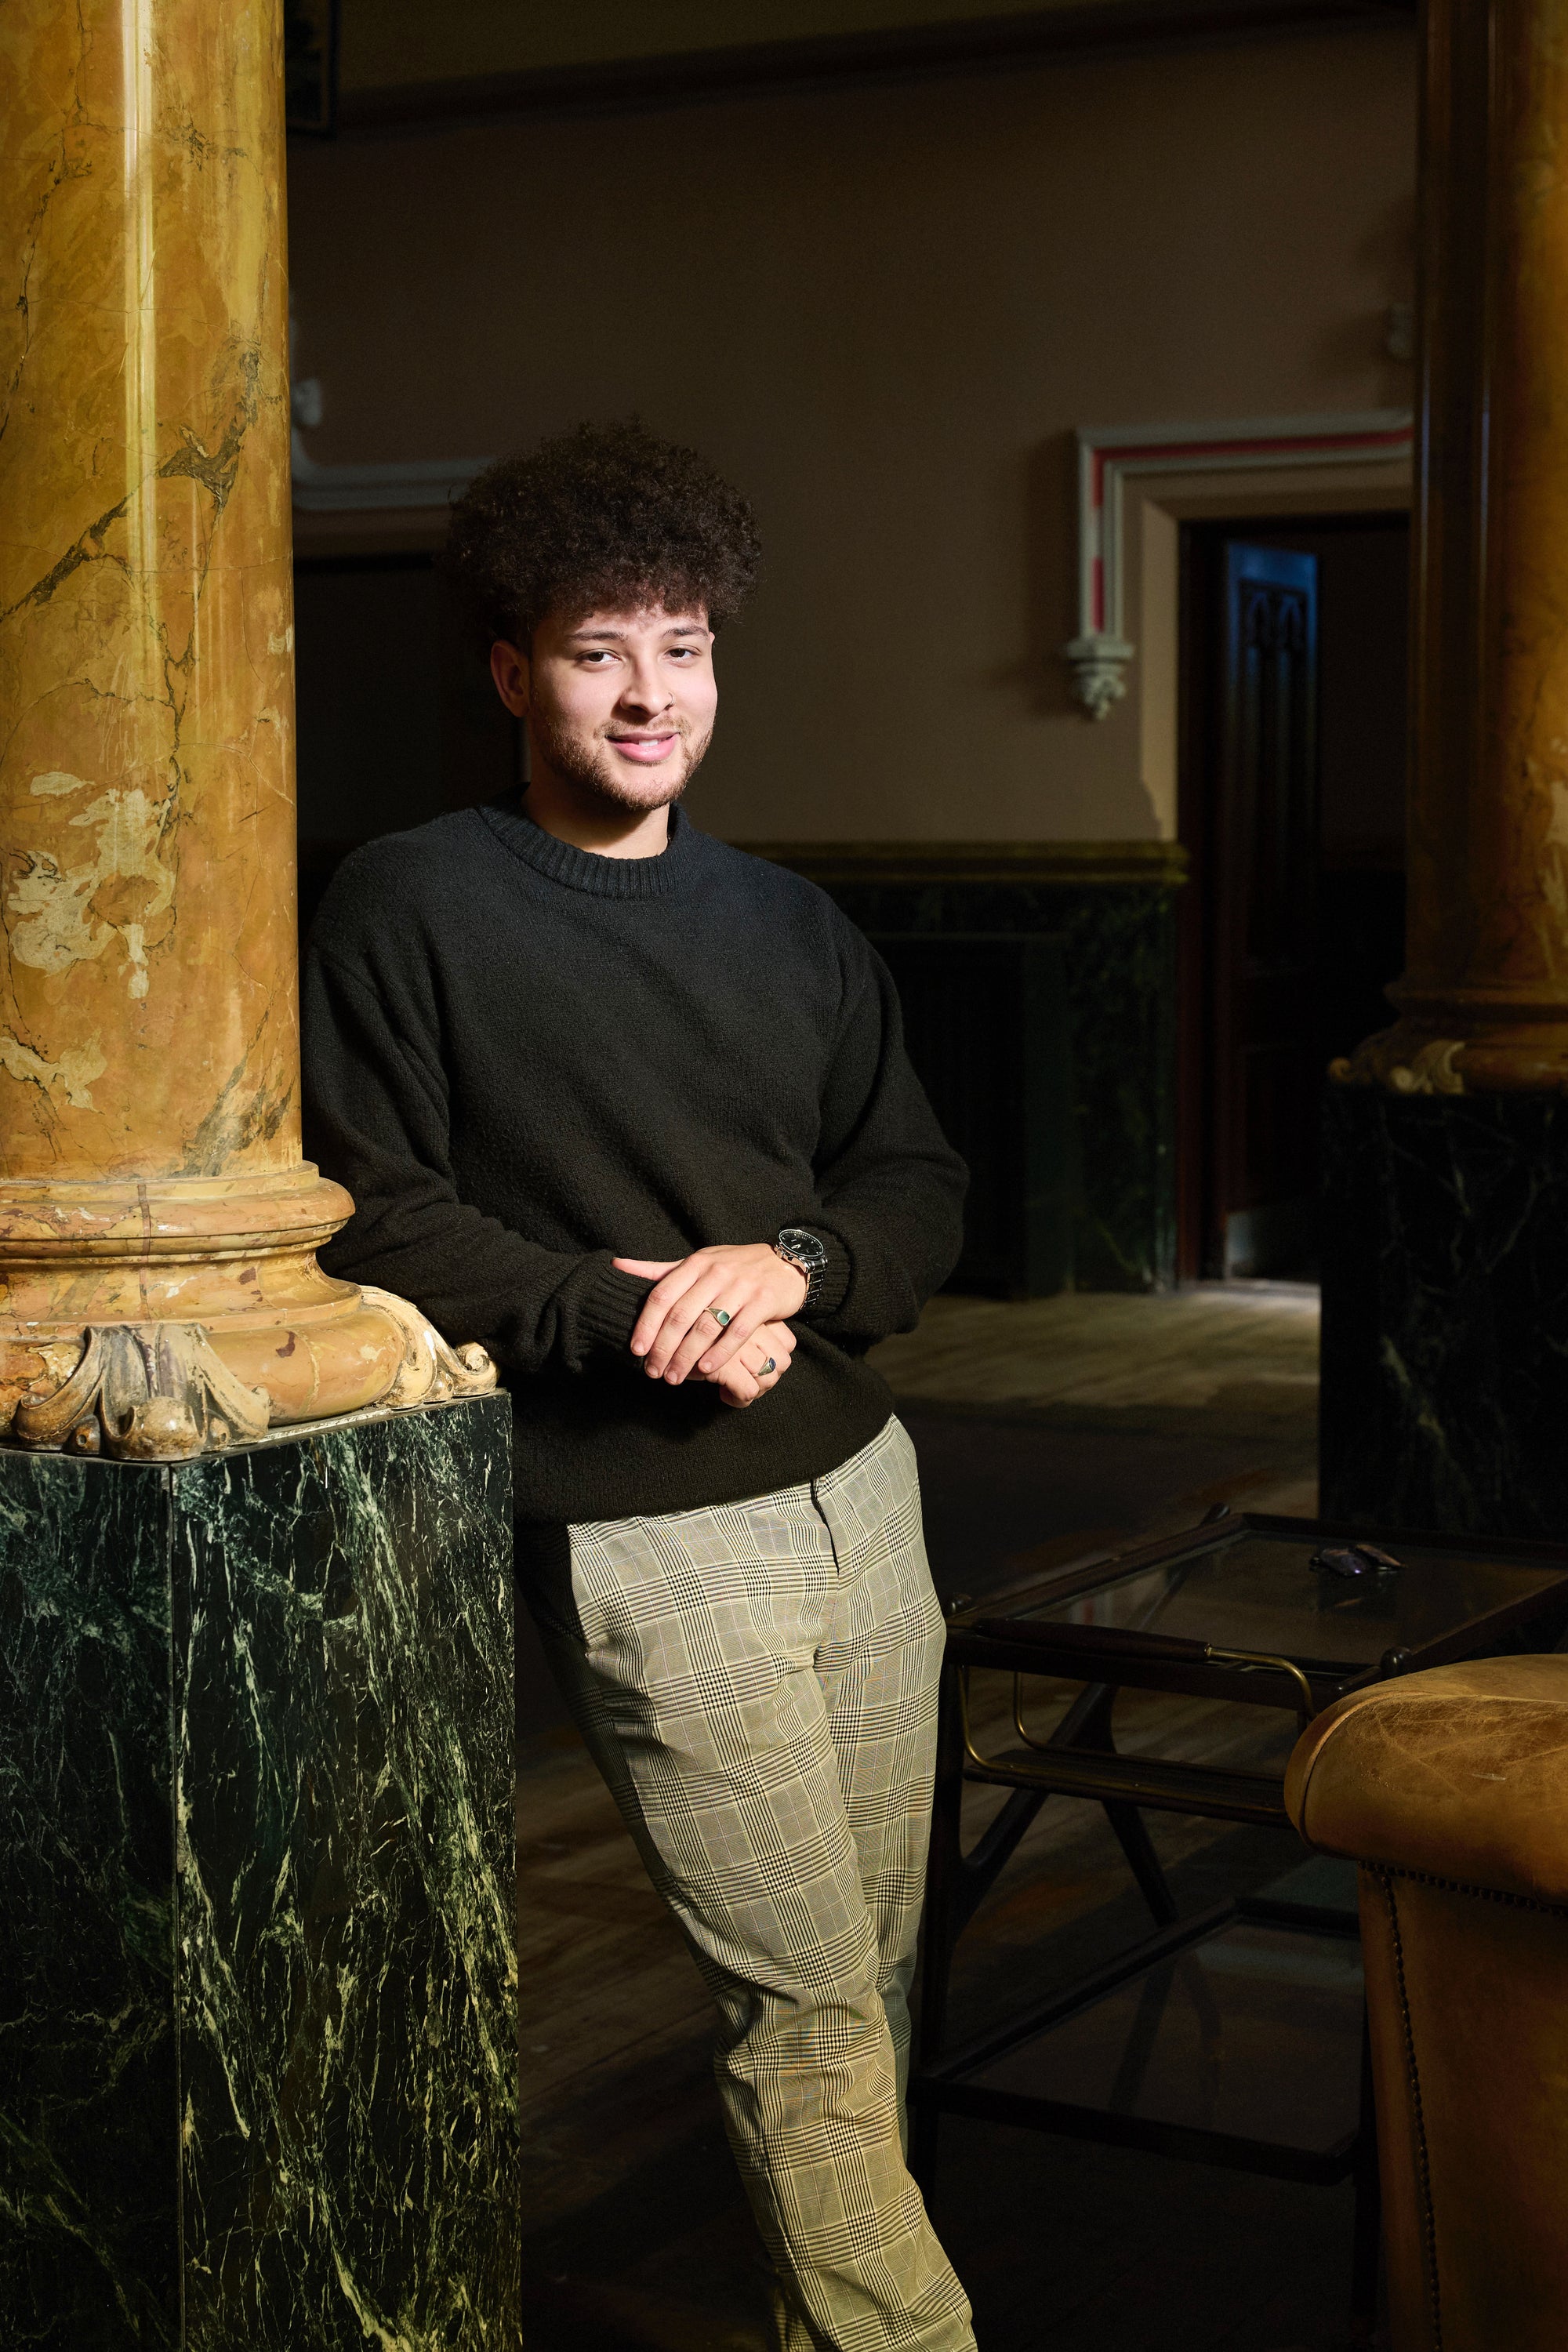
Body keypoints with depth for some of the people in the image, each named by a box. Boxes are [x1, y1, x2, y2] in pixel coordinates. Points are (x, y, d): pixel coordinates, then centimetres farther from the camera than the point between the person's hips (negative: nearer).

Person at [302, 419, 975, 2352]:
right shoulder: (410, 908, -2)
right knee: (811, 2012, -5)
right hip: (649, 1536, -6)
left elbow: (919, 1180, 15)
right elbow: (365, 1214, -7)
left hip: (857, 1487, 6)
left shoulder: (789, 925, 15)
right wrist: (619, 1313, -15)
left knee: (870, 1984, 11)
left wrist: (793, 1264, -7)